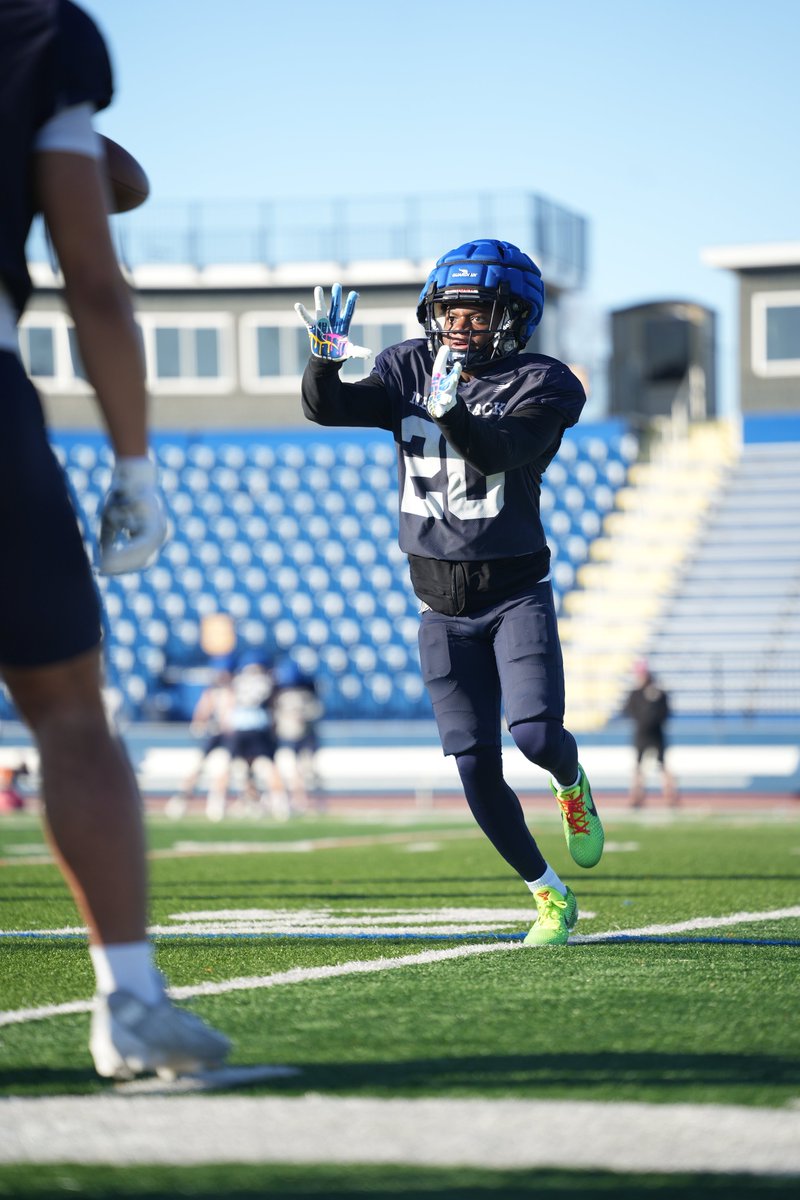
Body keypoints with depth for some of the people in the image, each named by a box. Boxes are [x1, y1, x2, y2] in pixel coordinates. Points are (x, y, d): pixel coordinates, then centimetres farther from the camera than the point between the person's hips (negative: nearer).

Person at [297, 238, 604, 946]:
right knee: (477, 770, -1)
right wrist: (326, 358, -27)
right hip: (444, 610, 3)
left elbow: (500, 451, -26)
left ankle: (571, 784, 18)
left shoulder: (538, 385, -8)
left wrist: (449, 411, -44)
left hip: (517, 594, -3)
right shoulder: (408, 372, 3)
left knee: (536, 733, -21)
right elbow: (326, 408, -7)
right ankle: (550, 897, 16)